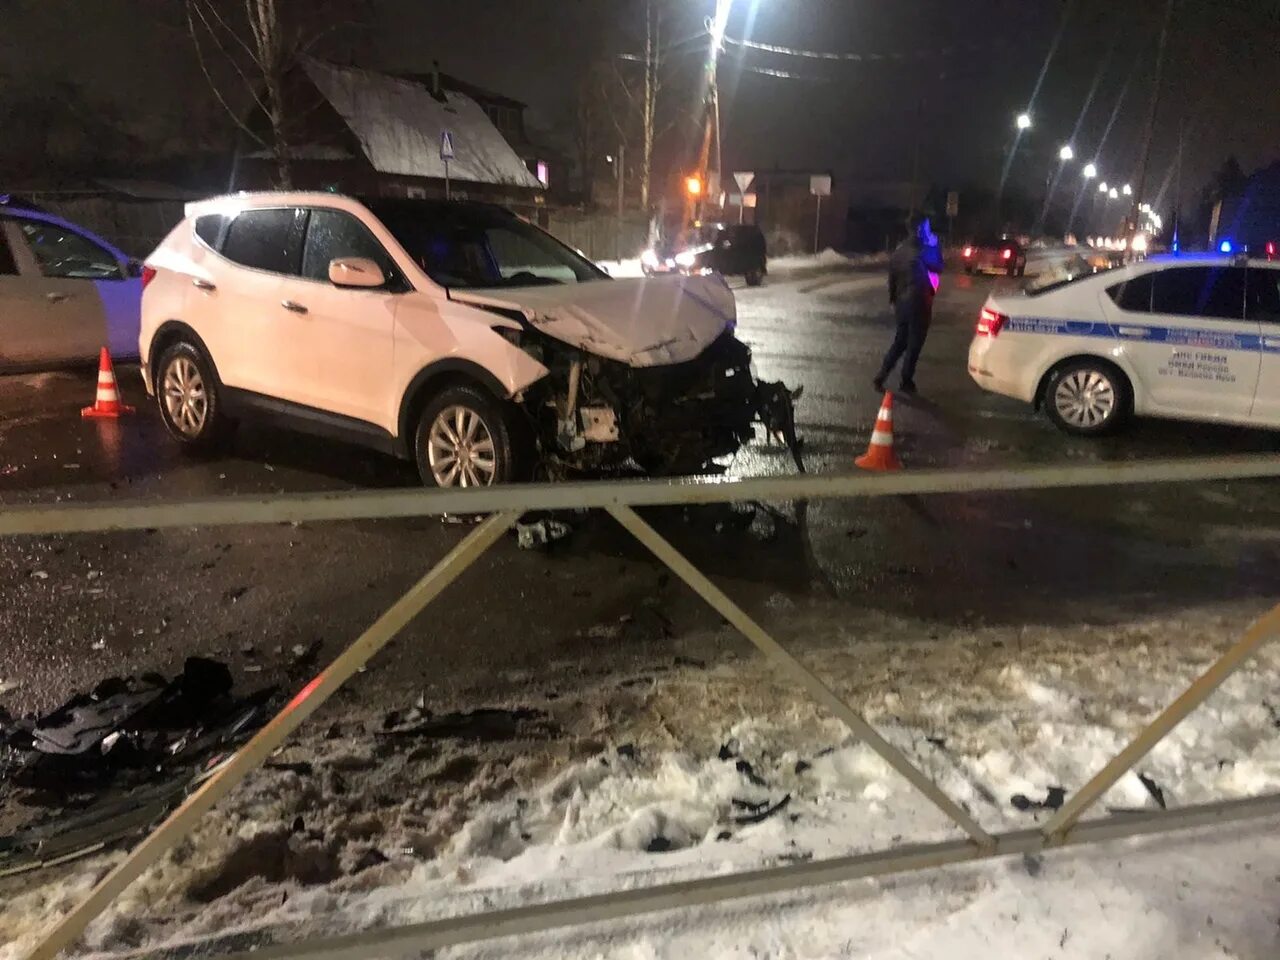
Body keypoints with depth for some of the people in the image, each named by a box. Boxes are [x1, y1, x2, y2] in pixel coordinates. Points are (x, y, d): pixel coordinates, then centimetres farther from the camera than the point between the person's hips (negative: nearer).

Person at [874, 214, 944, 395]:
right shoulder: (922, 251, -15)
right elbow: (938, 268, 1)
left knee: (899, 342, 16)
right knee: (914, 345, 3)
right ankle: (906, 383, 9)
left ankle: (881, 378, 9)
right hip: (918, 305, -7)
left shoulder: (899, 251, 7)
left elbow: (892, 278, 11)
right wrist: (935, 246, 8)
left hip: (901, 303, 7)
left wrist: (893, 299, 20)